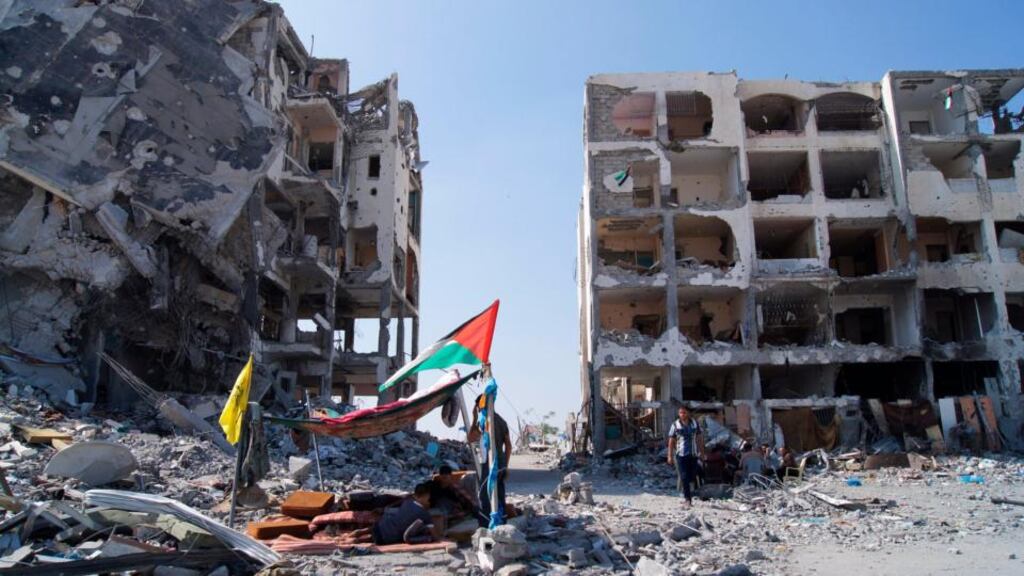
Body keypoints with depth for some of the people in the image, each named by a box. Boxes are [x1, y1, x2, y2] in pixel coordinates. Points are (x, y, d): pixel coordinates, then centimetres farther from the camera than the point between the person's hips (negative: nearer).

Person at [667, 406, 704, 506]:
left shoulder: (695, 424, 5)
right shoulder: (675, 425, -1)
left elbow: (699, 438, 11)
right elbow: (671, 441, 1)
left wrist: (702, 452, 7)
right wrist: (670, 456, -2)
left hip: (693, 454, 2)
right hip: (681, 454, -2)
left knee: (692, 476, 7)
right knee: (684, 477, -7)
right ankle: (688, 499, -3)